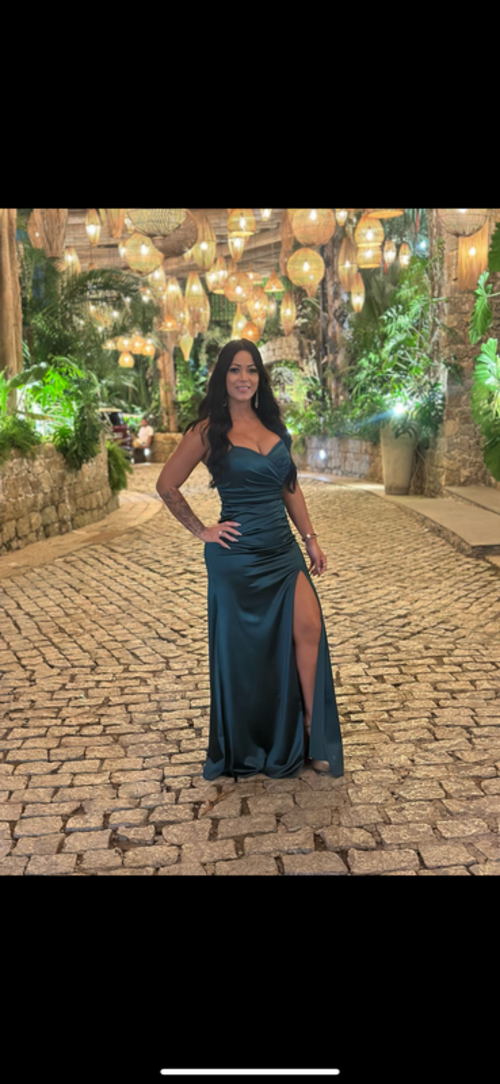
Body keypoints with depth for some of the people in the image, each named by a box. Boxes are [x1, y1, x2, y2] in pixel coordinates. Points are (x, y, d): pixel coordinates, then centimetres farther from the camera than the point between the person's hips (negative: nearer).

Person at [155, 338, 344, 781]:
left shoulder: (273, 424, 9)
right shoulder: (209, 430, -7)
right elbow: (167, 485, -2)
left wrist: (311, 538, 11)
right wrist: (201, 530, -4)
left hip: (283, 548, 5)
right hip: (238, 553, -5)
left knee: (309, 628, -7)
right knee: (244, 647, 5)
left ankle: (311, 732, 6)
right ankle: (244, 750, 24)